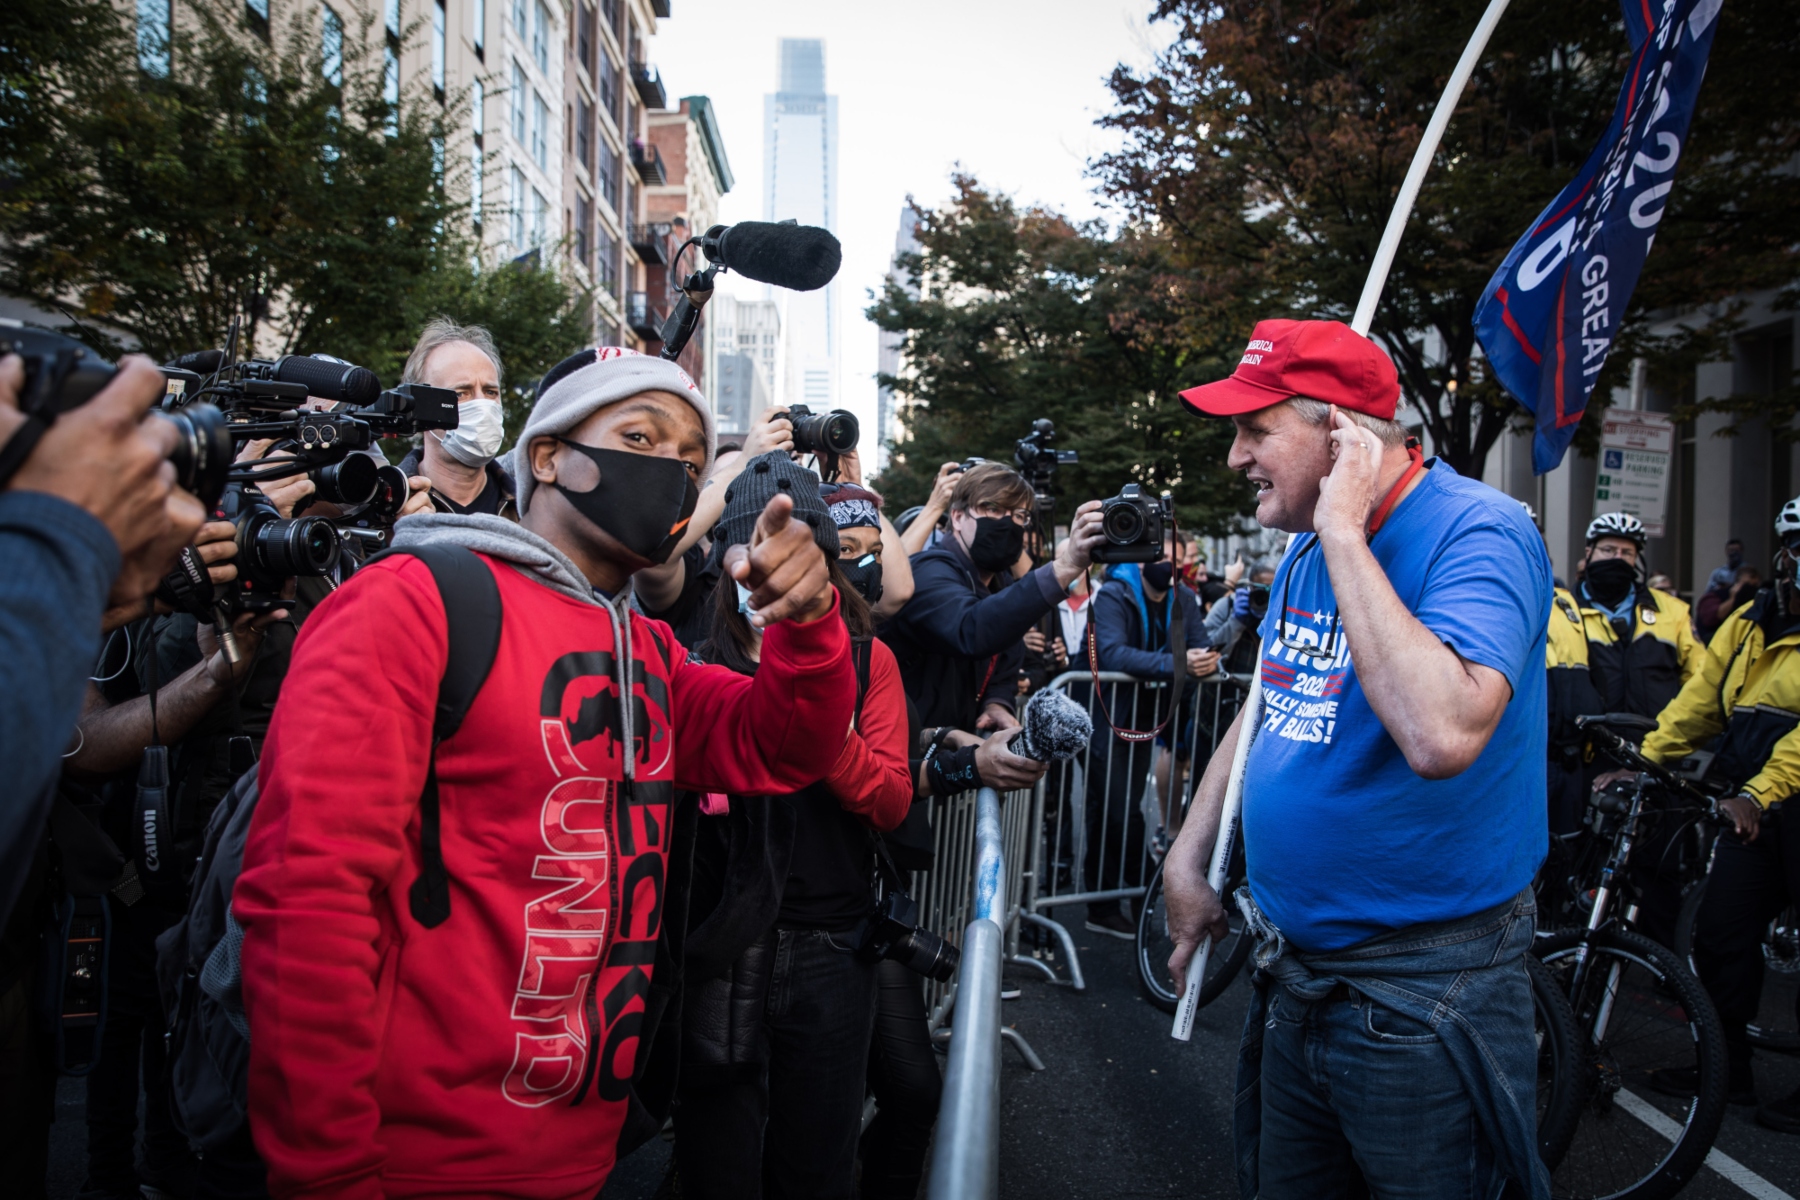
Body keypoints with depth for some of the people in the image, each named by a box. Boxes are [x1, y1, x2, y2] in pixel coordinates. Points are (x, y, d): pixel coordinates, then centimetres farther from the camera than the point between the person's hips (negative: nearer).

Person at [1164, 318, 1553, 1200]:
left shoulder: (1477, 533, -20)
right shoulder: (1307, 548, 6)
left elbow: (1441, 735, -37)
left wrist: (1344, 531, -30)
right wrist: (1188, 855, 14)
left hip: (1421, 995, -8)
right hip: (1293, 976, 8)